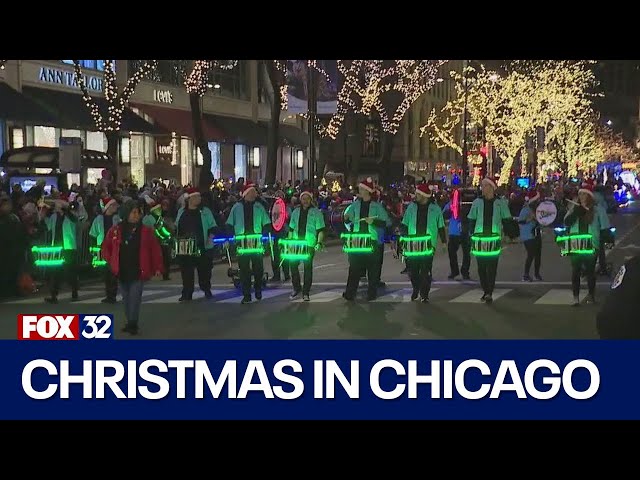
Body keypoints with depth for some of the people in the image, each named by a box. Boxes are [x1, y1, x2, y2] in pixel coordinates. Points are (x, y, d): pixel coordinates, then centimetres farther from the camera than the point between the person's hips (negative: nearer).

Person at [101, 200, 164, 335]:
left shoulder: (146, 231, -3)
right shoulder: (115, 230, 1)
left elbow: (155, 249, 0)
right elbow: (105, 247, 14)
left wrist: (157, 268, -2)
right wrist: (111, 261, 5)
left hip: (138, 272, -3)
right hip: (122, 272, 3)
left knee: (135, 298, -11)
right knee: (126, 299, 11)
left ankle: (132, 324, -9)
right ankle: (130, 323, 22)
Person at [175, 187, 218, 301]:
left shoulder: (205, 211, 3)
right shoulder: (181, 212, 11)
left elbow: (213, 226, 2)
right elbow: (177, 228, 21)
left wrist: (210, 236, -13)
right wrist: (176, 238, 11)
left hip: (203, 247, -2)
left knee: (204, 270, 6)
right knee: (186, 271, 0)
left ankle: (207, 290, 23)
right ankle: (187, 294, 5)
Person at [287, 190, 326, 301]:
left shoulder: (316, 212, 0)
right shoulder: (296, 212, 12)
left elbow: (320, 230, -3)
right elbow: (291, 229, 17)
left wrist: (319, 243, -14)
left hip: (310, 245, -4)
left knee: (308, 267, -1)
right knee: (292, 264, -1)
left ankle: (306, 293, 5)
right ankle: (297, 288, 17)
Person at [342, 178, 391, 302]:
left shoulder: (377, 206, -1)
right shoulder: (355, 205, 8)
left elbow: (387, 222, -4)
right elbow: (348, 220, 15)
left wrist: (374, 221, -18)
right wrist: (347, 219, -9)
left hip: (373, 241, -2)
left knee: (373, 269, 2)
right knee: (354, 268, -2)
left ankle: (372, 293, 11)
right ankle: (350, 294, -1)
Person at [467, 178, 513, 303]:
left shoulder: (500, 203, 4)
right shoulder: (477, 202, 7)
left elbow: (507, 219, 8)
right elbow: (471, 220, 11)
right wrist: (472, 234, 3)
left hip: (495, 238, -2)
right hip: (479, 237, 2)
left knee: (492, 266, -6)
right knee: (481, 266, 5)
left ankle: (489, 293, -6)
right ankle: (485, 291, 16)